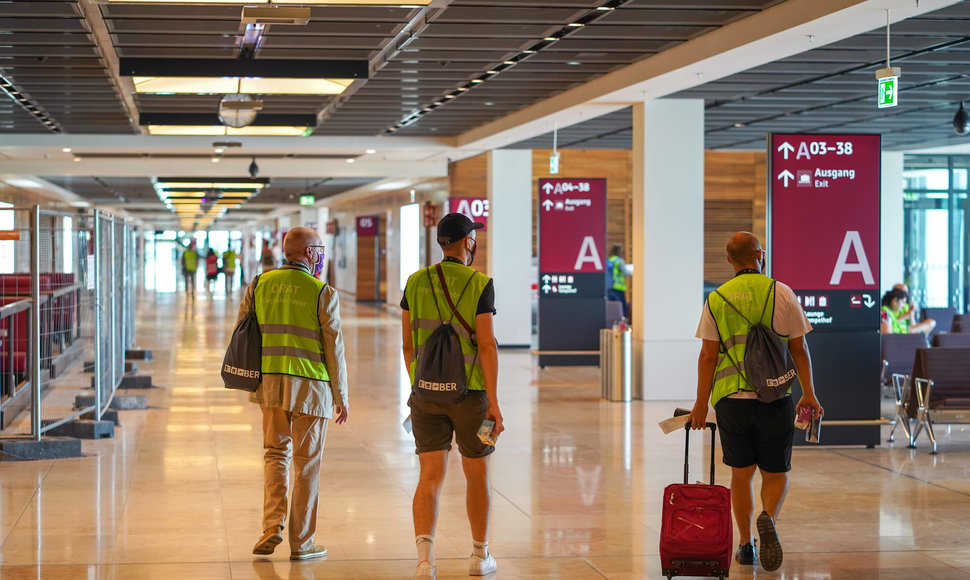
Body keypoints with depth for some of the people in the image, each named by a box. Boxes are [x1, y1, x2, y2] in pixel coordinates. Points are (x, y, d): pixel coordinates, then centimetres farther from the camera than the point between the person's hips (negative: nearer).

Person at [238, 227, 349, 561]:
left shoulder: (259, 284, 3)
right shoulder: (323, 293, -7)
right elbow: (334, 348, -6)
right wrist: (341, 397, 3)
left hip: (269, 382, 3)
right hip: (310, 384, -3)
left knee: (276, 453, 17)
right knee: (306, 462, 7)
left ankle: (273, 524, 0)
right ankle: (301, 542, 12)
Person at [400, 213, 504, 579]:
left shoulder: (416, 283, 3)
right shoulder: (479, 285, -9)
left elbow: (408, 344, 7)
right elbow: (487, 345, -15)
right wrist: (494, 402, -13)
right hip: (470, 392, -3)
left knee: (431, 477, -1)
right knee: (477, 473, 15)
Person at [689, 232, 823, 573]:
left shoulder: (717, 299, 3)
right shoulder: (781, 294, 1)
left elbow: (708, 356, 0)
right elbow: (799, 349, 3)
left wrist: (701, 403, 6)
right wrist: (808, 394, 11)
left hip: (732, 398, 1)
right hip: (775, 398, -1)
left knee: (741, 473, 14)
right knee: (775, 473, 9)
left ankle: (746, 545, 14)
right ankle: (768, 518, -19)